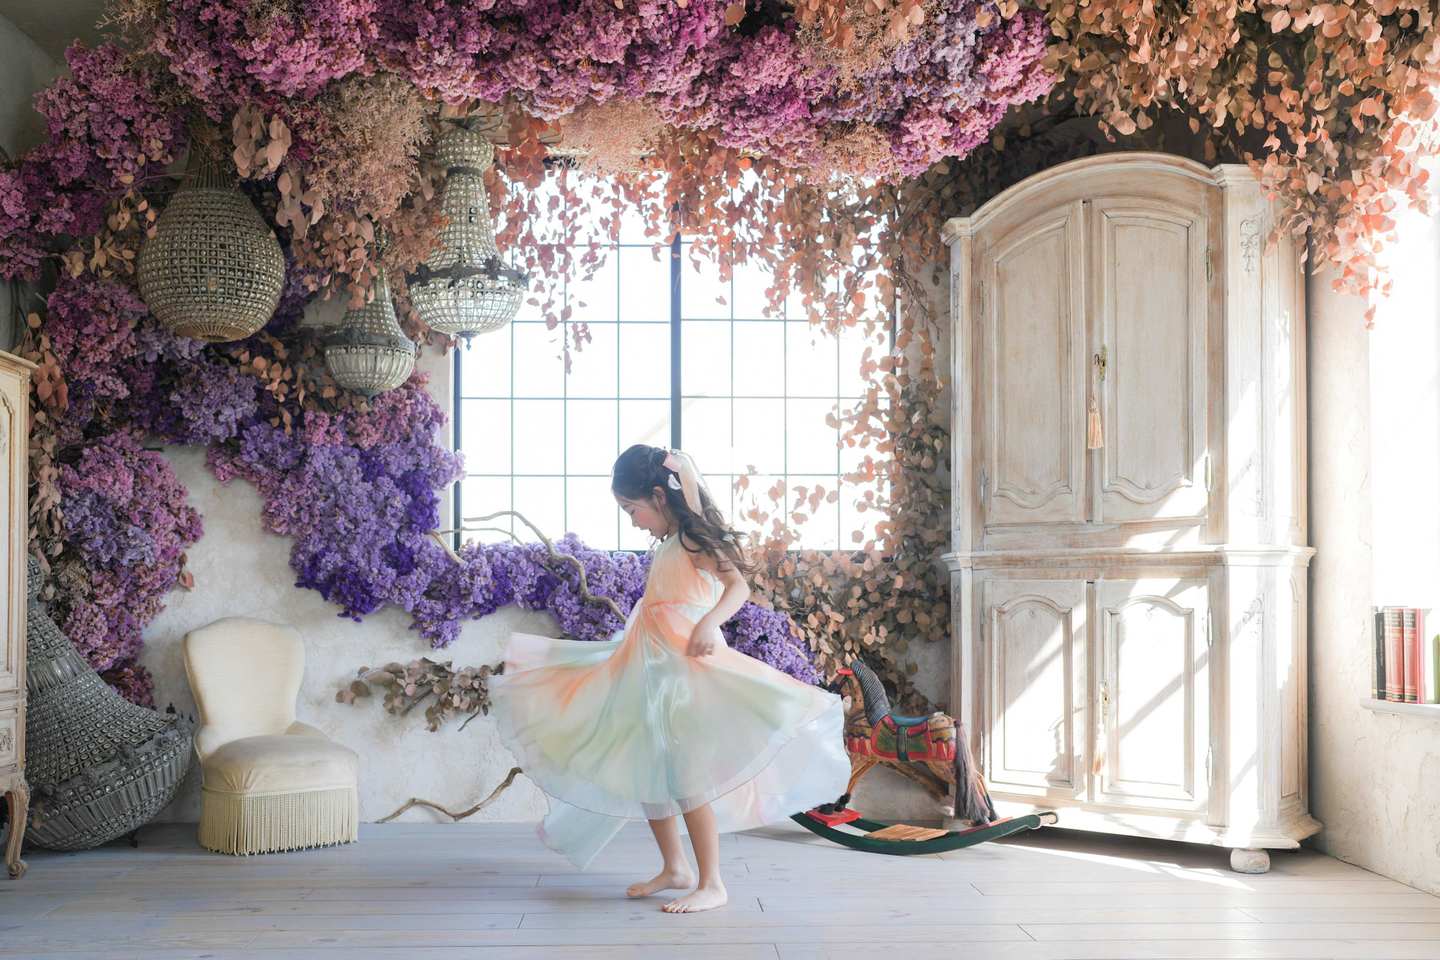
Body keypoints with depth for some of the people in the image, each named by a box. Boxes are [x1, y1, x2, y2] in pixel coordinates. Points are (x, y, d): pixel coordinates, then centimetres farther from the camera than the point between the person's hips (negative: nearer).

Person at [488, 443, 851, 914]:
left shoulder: (693, 540, -9)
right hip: (650, 667, 10)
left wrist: (710, 623, -38)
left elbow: (738, 585, -21)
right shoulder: (669, 547, 16)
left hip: (686, 664, -10)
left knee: (682, 774, -11)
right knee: (645, 769, 12)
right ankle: (674, 868, 24)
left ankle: (711, 885, -5)